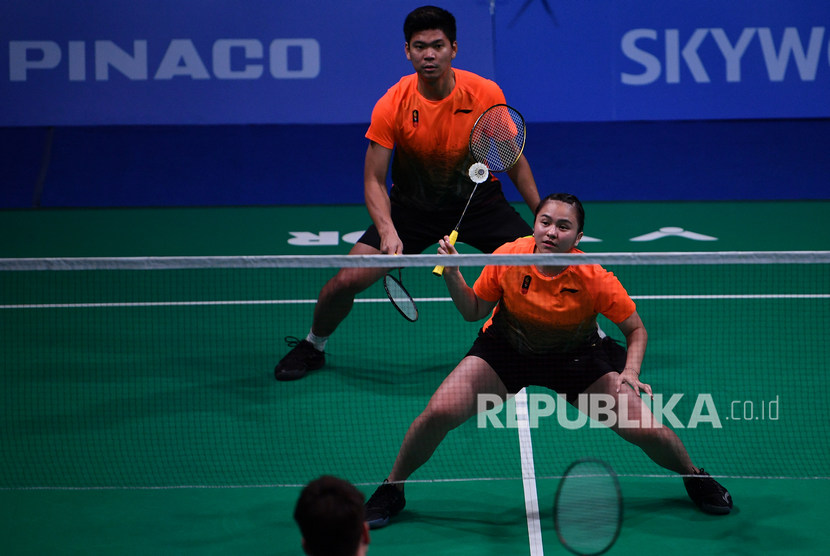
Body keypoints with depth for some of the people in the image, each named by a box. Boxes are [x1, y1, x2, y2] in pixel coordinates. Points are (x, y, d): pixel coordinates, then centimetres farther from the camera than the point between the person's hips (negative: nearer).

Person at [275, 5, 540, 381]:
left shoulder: (486, 95, -18)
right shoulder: (392, 106, -21)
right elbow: (374, 181, -17)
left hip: (479, 201, 1)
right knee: (349, 279, -13)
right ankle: (313, 346, 17)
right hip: (412, 206, -1)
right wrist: (388, 232, -33)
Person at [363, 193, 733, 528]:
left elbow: (636, 330, -10)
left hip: (577, 356, -1)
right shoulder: (507, 259, -22)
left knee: (646, 429, -14)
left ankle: (693, 477, 22)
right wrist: (452, 274, -22)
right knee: (439, 413, -20)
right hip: (506, 349, 1)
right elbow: (474, 312, -5)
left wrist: (630, 373, -27)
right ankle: (392, 490, 7)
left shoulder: (595, 279, -26)